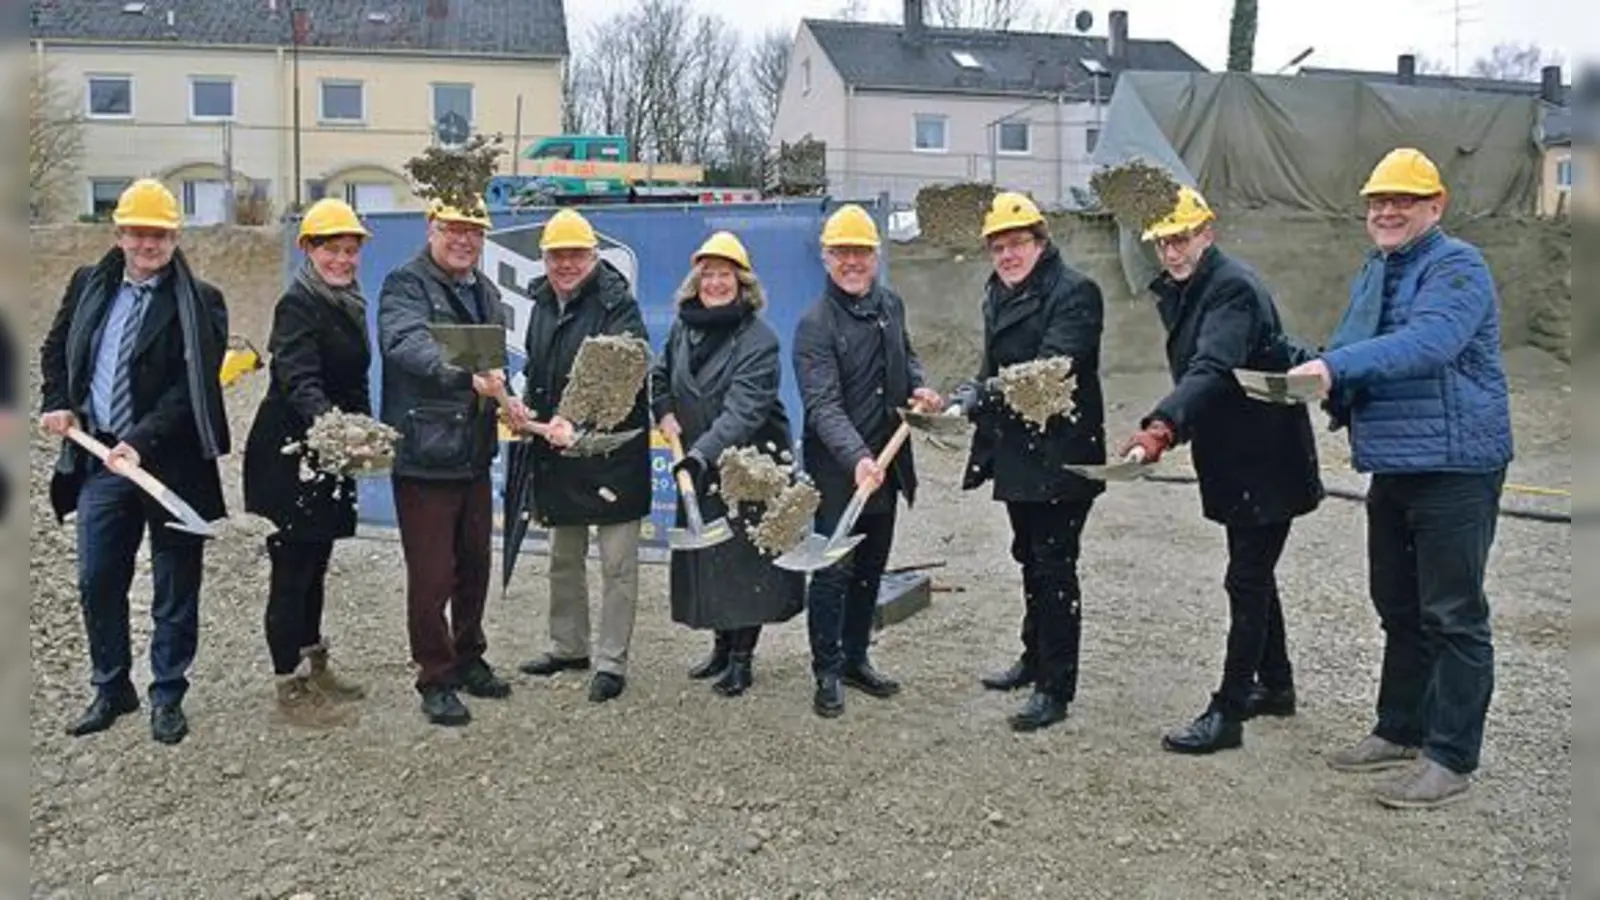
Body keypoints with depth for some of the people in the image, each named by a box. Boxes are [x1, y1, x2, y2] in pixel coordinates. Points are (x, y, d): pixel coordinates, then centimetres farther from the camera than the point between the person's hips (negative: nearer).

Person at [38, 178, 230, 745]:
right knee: (97, 581, 9)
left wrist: (141, 443, -21)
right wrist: (57, 404, 8)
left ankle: (167, 697, 19)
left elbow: (191, 388, -13)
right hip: (99, 458, 4)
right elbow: (55, 349, 23)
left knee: (175, 589, 5)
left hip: (171, 464, -4)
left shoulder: (198, 303, -7)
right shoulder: (89, 285, 9)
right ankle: (111, 690, 26)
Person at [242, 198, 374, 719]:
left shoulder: (350, 304, 12)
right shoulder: (298, 305, -14)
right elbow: (300, 381, -27)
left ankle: (315, 669, 27)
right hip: (288, 454, -8)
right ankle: (289, 686, 6)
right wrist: (328, 423, -43)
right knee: (291, 567, -2)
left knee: (315, 563, 16)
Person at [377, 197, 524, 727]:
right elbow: (409, 345, -30)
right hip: (424, 456, -7)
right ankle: (436, 679, 14)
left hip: (474, 454, 8)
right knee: (431, 576, 0)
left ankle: (468, 659, 34)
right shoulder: (407, 285, -10)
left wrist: (504, 398, 5)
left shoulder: (486, 293, 15)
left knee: (475, 567, 18)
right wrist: (468, 376, -45)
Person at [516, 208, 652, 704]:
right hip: (557, 453, 8)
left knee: (617, 563, 1)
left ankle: (611, 661, 11)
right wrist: (528, 409, 3)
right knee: (563, 559, 19)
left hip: (612, 451, -8)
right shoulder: (543, 303, 11)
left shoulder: (617, 304, -14)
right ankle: (567, 646, 34)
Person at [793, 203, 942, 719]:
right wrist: (856, 458, -39)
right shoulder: (815, 325, -16)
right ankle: (827, 674, 12)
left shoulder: (891, 305, 7)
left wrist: (918, 388, 5)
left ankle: (856, 659, 30)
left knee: (871, 567, 16)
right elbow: (823, 406, -25)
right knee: (833, 570, -1)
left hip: (886, 463, 7)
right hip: (838, 471, -7)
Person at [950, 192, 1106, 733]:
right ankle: (1035, 659, 33)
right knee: (1031, 559, 18)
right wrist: (975, 398, -1)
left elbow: (1050, 365, -24)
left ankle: (1056, 688, 3)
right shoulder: (998, 295, 13)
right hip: (1015, 454, 8)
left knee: (1054, 566, -4)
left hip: (1060, 455, -8)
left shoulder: (1075, 291, -13)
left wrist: (982, 396, -29)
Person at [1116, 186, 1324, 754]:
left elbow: (1212, 369, -35)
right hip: (1234, 457, 10)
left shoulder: (1234, 287, -20)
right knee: (1254, 574, 19)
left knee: (1247, 581, -5)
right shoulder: (1178, 293, 10)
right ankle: (1275, 685, 35)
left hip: (1265, 460, -10)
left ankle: (1227, 713, 1)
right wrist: (1168, 429, 4)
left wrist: (1161, 425, -47)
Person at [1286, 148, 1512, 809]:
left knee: (1453, 617, -2)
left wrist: (1336, 366, -39)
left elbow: (1428, 341, -30)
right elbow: (1348, 353, 17)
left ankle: (1451, 759, 6)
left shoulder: (1457, 267, -12)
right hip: (1391, 468, 9)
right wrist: (1323, 379, -5)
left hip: (1454, 468, -9)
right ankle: (1399, 731, 30)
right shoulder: (1373, 273, 15)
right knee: (1398, 608, 17)